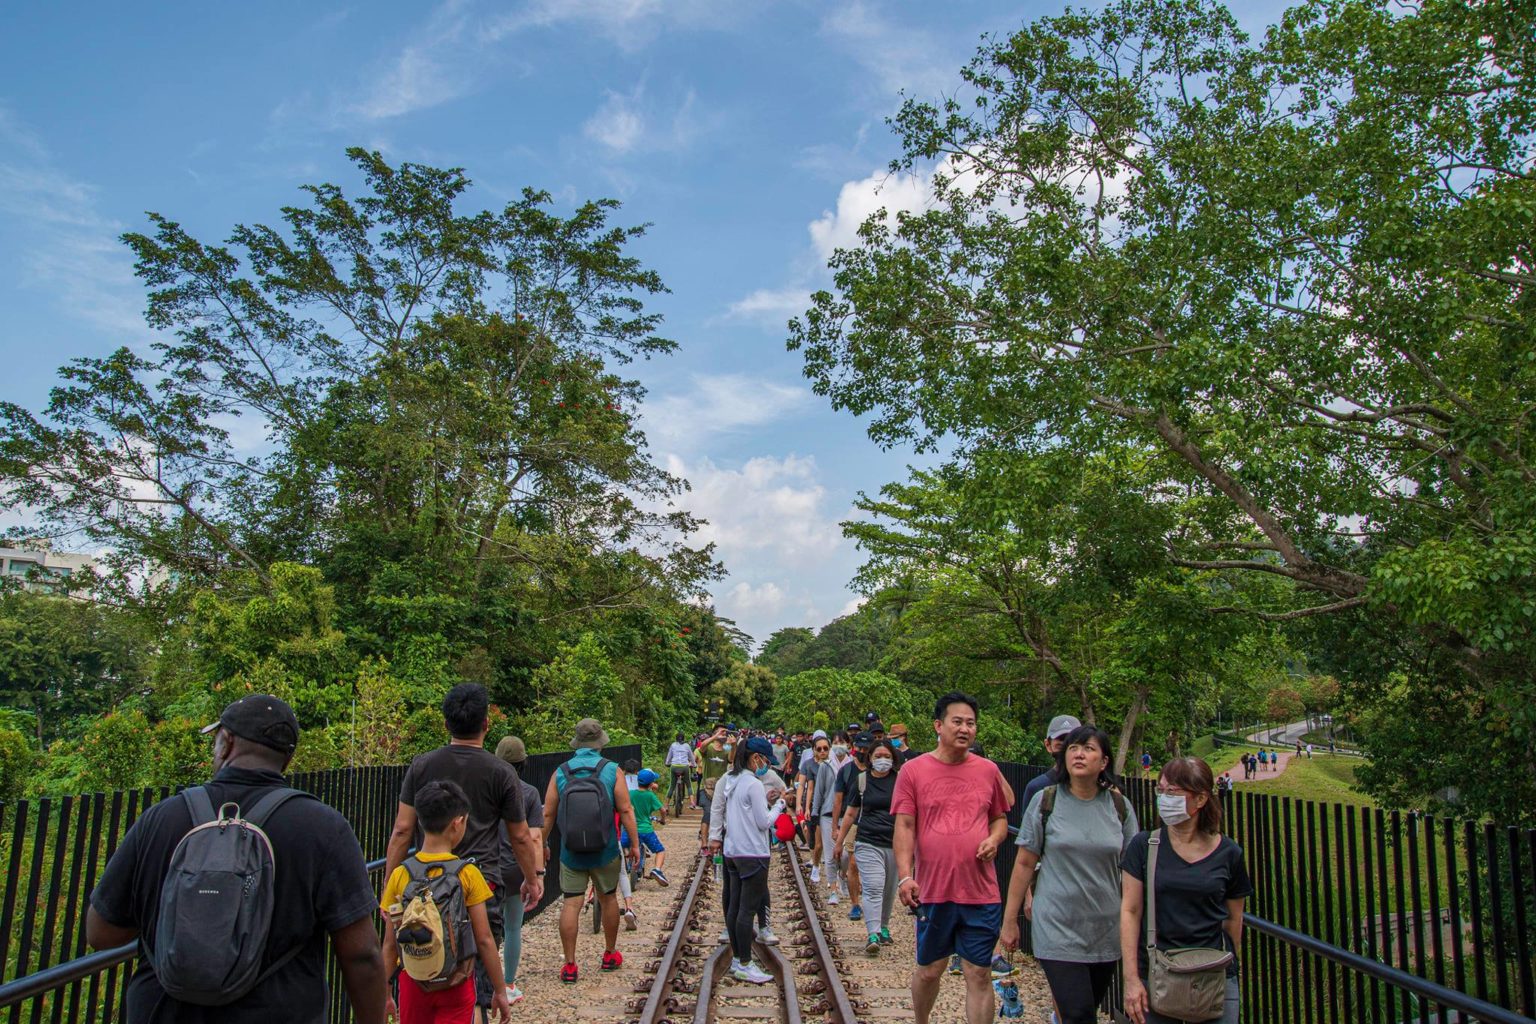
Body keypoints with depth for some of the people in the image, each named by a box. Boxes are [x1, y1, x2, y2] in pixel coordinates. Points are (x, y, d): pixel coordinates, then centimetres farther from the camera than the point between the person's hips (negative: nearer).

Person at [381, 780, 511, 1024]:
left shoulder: (400, 875, -6)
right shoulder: (468, 875, -13)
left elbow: (389, 944, -1)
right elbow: (484, 940, -10)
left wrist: (384, 996, 10)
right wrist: (500, 992, 0)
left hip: (413, 983, 3)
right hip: (456, 985, -2)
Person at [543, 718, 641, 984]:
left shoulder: (560, 773, -1)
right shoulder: (611, 770, -6)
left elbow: (548, 814, 0)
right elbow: (626, 810, -9)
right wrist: (635, 843, -2)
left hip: (571, 851, 0)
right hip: (605, 850, 0)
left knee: (570, 904, 3)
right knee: (608, 898, 17)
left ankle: (569, 965, 4)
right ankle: (610, 955, 30)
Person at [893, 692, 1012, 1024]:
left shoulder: (988, 770, 5)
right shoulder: (913, 771, -3)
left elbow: (1000, 818, 17)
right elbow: (904, 827, -6)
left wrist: (994, 839, -5)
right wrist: (904, 876, -16)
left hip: (981, 893, 1)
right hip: (933, 891, -1)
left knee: (979, 974, 5)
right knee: (929, 970, 14)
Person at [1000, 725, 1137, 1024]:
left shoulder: (1119, 806, 1)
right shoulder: (1044, 801, -5)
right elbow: (1025, 863, -1)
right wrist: (1010, 920, 0)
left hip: (1106, 932, 3)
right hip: (1058, 929, -3)